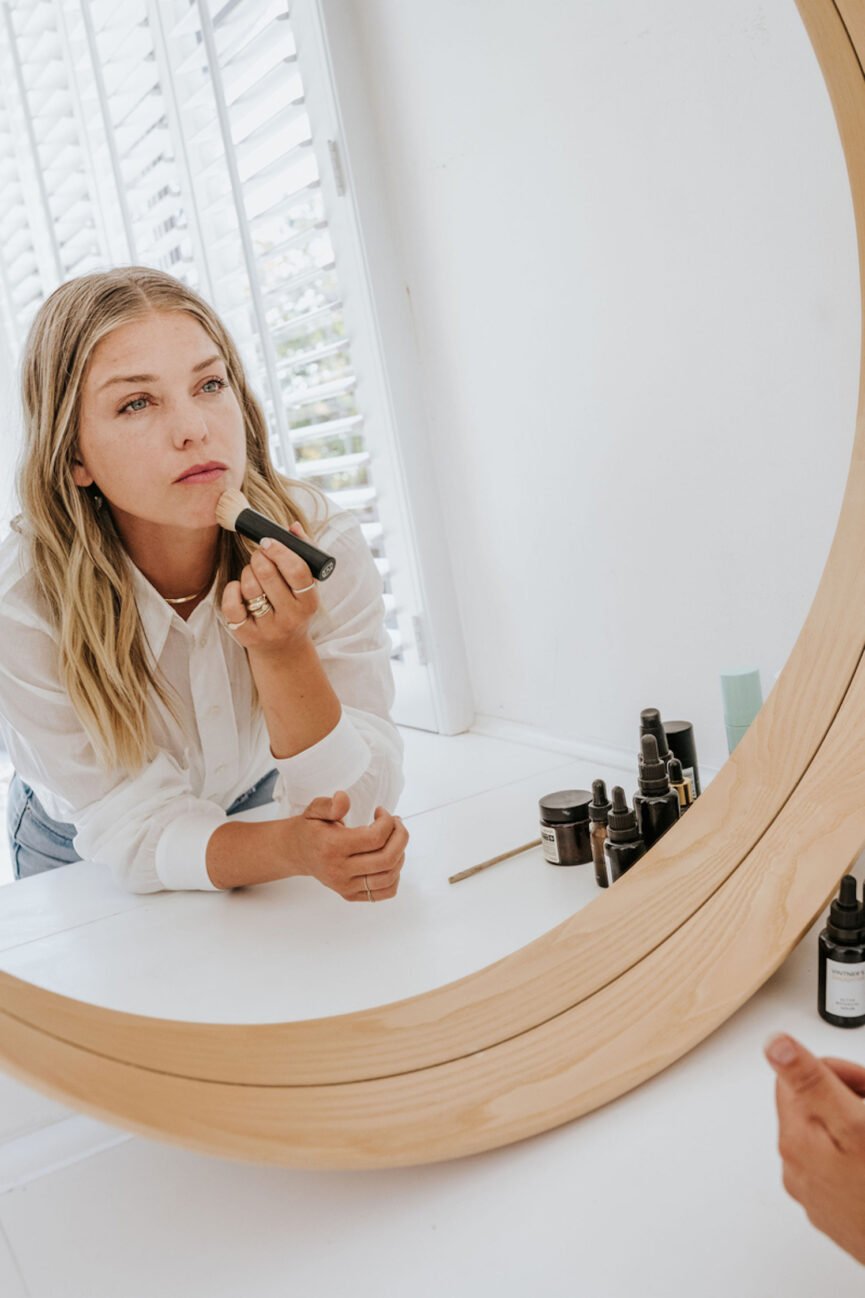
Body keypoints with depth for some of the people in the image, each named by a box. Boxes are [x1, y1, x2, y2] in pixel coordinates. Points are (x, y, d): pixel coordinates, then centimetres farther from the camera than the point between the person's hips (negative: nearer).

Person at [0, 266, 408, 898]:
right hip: (83, 855, -3)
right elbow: (141, 834, -22)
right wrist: (292, 848, -42)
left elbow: (354, 804, -23)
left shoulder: (323, 541, -25)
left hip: (255, 804, 4)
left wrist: (284, 651, -40)